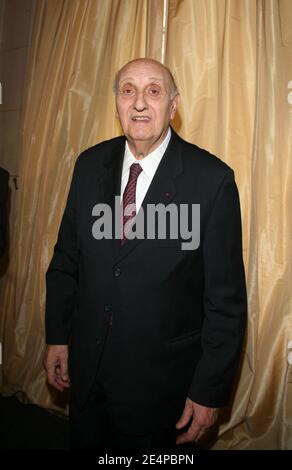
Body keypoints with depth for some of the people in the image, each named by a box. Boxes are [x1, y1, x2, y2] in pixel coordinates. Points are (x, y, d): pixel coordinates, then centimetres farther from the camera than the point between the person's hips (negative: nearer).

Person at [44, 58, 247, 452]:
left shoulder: (212, 179, -16)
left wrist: (210, 391, -10)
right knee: (85, 443, 25)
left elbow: (227, 296, -13)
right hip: (86, 368, 4)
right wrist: (57, 337, 6)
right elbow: (66, 259, 5)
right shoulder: (90, 165, -2)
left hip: (164, 380, -4)